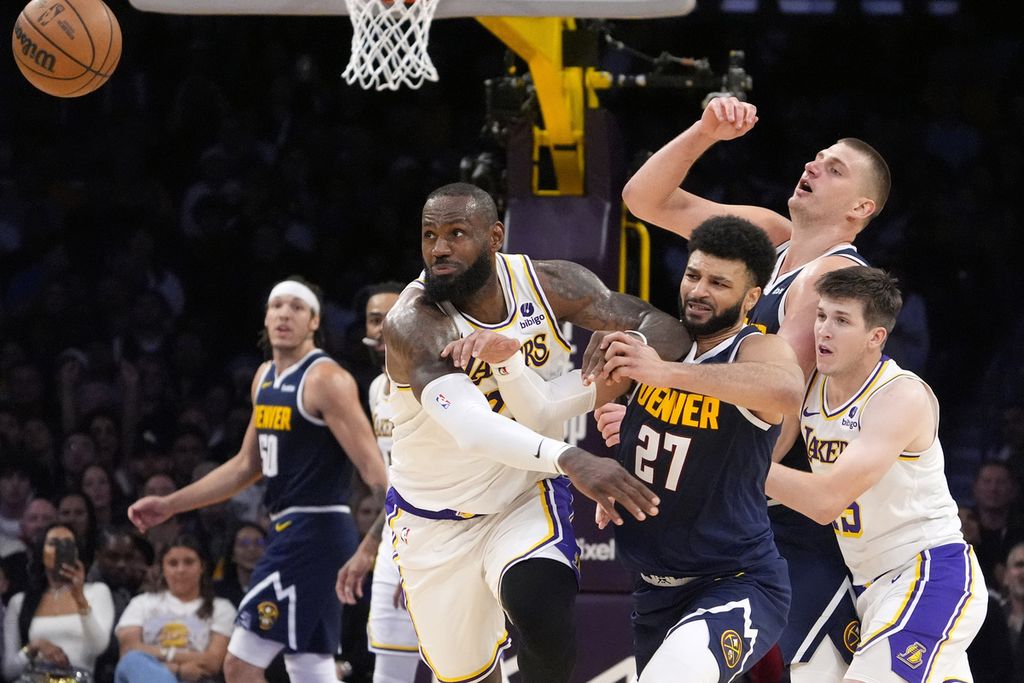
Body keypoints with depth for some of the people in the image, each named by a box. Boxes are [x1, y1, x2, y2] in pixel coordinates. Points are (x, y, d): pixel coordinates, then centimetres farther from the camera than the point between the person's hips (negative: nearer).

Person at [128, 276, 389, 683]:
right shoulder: (266, 377, 15)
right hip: (290, 529, 9)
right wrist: (169, 505, 26)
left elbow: (372, 467, -19)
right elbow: (246, 466, 26)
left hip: (314, 531, -9)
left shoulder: (325, 380, -12)